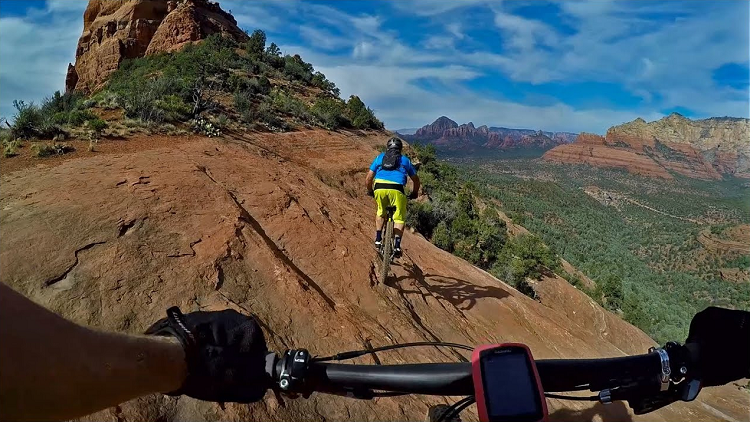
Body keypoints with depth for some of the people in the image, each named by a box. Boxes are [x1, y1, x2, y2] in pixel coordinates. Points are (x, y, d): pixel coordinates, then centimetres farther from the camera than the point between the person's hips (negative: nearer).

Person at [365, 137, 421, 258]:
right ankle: (397, 245, -3)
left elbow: (368, 179, 21)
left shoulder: (380, 157, 25)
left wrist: (370, 191, 37)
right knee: (399, 218, 12)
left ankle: (378, 240, 22)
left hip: (379, 188, 2)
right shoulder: (405, 160, 25)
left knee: (380, 212, 28)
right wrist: (414, 193, 46)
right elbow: (416, 180, 31)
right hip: (396, 190, -1)